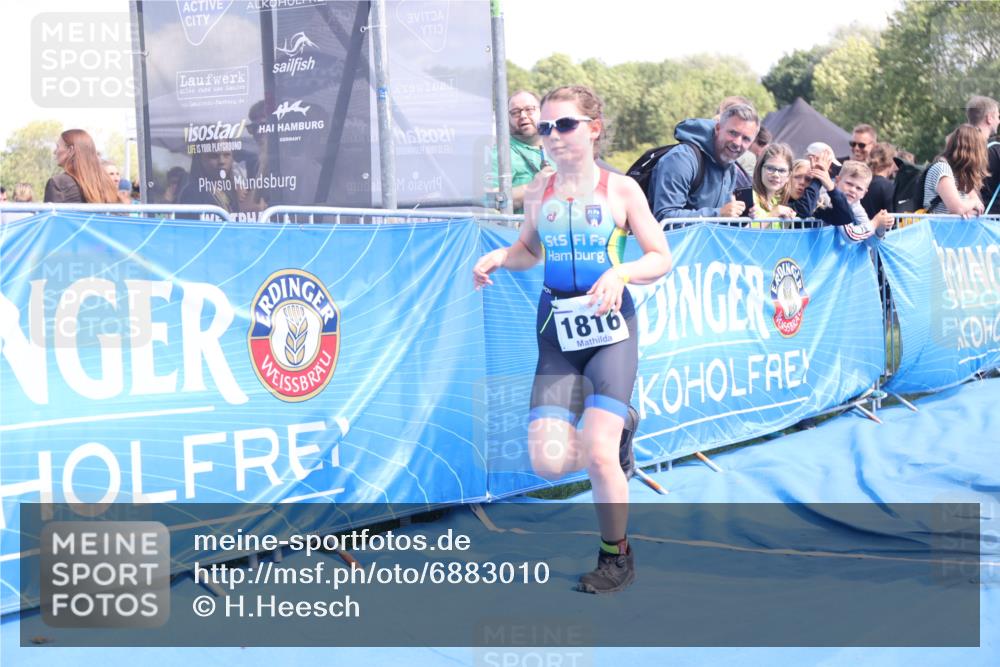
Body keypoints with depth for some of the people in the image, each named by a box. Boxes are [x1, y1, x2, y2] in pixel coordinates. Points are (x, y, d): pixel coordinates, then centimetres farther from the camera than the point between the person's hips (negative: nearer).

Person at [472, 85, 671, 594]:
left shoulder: (621, 189, -3)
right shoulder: (538, 191, 6)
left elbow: (661, 258, -2)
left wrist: (621, 272, -21)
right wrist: (497, 258, -3)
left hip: (609, 325, -3)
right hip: (556, 327, 4)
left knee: (598, 453, -14)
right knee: (548, 462, -8)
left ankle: (616, 557, 11)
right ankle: (616, 431, 26)